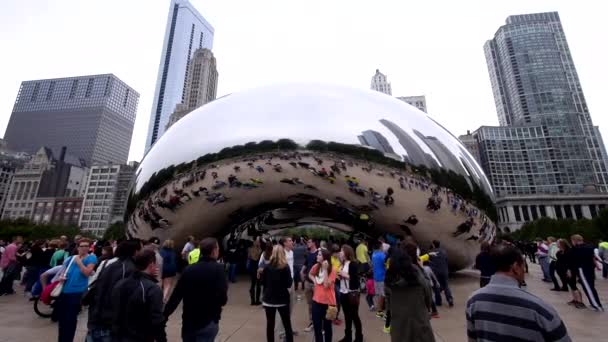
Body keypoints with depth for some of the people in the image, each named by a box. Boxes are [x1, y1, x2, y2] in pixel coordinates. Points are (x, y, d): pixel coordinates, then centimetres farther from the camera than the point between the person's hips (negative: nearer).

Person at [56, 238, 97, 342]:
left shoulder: (91, 258, -7)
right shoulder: (71, 258, 10)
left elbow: (87, 273, -18)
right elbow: (64, 270, 22)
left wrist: (79, 262, -16)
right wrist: (61, 276, 0)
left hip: (77, 292, -6)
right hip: (64, 290, 6)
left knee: (71, 319, 4)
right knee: (61, 317, 18)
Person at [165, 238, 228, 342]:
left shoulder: (188, 269, 0)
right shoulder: (218, 269, -14)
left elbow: (175, 296, 0)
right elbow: (222, 299, -20)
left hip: (188, 321, 5)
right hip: (208, 323, -5)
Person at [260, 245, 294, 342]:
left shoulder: (267, 266, -5)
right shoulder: (285, 267, -12)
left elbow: (263, 281, 4)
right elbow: (289, 284, -10)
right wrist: (291, 279, 9)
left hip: (269, 299, 2)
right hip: (282, 299, -2)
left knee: (270, 324, 12)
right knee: (287, 325, 12)